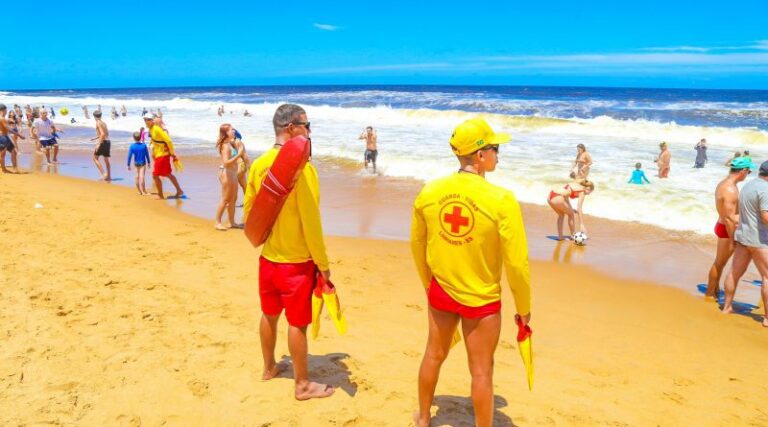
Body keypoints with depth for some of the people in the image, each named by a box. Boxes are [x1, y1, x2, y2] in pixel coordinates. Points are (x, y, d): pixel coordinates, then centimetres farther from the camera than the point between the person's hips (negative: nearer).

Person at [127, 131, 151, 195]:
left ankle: (139, 191, 21)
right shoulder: (144, 145, -10)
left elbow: (129, 156, -6)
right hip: (143, 163, -3)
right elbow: (147, 154, -2)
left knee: (137, 176, 14)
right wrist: (149, 162, 10)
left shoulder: (132, 146, -8)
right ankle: (143, 192, -7)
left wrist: (128, 165, 2)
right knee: (141, 177, -6)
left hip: (136, 163, 3)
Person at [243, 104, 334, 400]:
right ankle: (303, 385, 21)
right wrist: (323, 265, -11)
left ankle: (269, 368, 41)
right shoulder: (301, 167, -21)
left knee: (269, 315, 22)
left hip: (268, 259, 7)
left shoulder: (258, 165, -1)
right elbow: (311, 223, -20)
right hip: (297, 262, -6)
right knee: (297, 323, 6)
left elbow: (248, 212, 8)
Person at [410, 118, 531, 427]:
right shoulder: (501, 199, -24)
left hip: (440, 290, 5)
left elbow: (416, 243, 3)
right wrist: (524, 308, -3)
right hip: (482, 299, -4)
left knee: (434, 355, 25)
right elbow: (516, 262, -18)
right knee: (481, 371, 12)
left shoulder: (429, 192, -9)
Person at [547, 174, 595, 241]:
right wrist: (582, 224, 1)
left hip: (550, 195, 8)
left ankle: (560, 236, 28)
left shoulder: (575, 184, 27)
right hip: (557, 198, -8)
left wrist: (571, 209, 35)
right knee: (572, 214, 15)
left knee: (561, 214, 28)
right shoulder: (582, 191, 5)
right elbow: (579, 209, 0)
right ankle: (573, 236, 21)